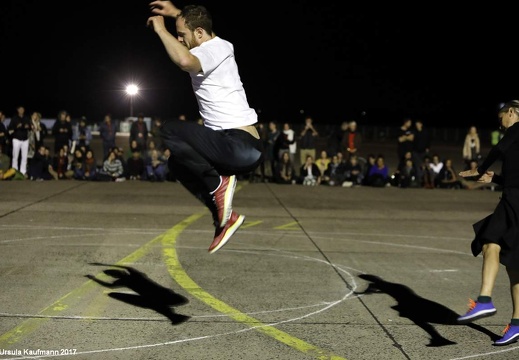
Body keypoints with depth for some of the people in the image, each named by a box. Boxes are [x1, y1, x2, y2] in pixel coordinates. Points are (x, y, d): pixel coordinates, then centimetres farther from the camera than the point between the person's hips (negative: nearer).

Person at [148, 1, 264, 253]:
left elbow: (184, 60, -35)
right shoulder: (213, 47, 18)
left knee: (170, 132, -19)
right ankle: (225, 216, 10)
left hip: (242, 147, -10)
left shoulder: (216, 49, -11)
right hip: (234, 147, 10)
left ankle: (218, 183, -10)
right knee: (177, 162, 22)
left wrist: (160, 29, -19)